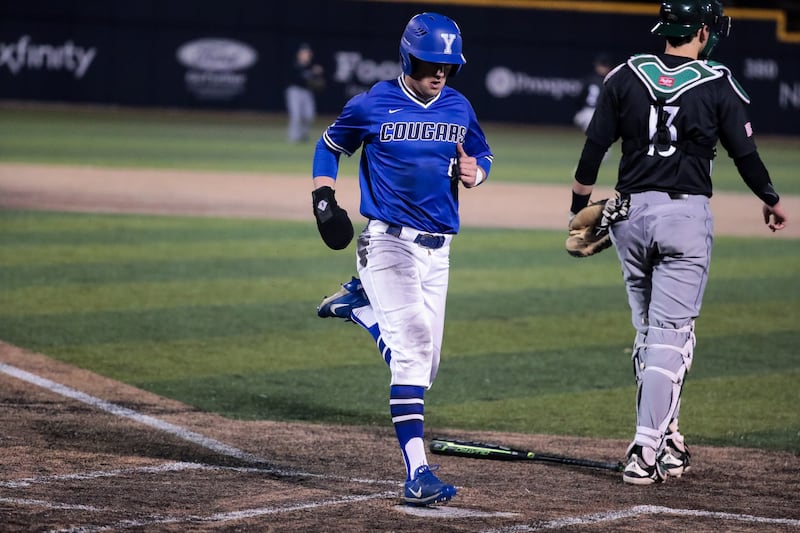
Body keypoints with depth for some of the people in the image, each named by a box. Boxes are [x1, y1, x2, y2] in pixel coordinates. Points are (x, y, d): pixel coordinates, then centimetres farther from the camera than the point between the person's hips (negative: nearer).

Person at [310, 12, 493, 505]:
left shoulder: (459, 108, 6)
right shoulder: (372, 105, -5)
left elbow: (482, 155, 20)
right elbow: (330, 146, 10)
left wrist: (474, 173, -4)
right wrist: (323, 197, -4)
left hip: (438, 247, 5)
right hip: (388, 241, -5)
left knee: (424, 362, 11)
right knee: (413, 346, -19)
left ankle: (358, 303, 36)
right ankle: (417, 473, -22)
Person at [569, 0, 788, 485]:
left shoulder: (627, 77, 3)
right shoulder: (718, 85, -4)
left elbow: (593, 149, 1)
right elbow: (745, 154, 0)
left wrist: (580, 211, 11)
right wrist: (772, 201, 18)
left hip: (631, 213, 4)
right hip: (686, 213, -4)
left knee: (649, 331, 17)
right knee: (671, 335, -4)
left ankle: (666, 442, 21)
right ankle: (646, 451, -12)